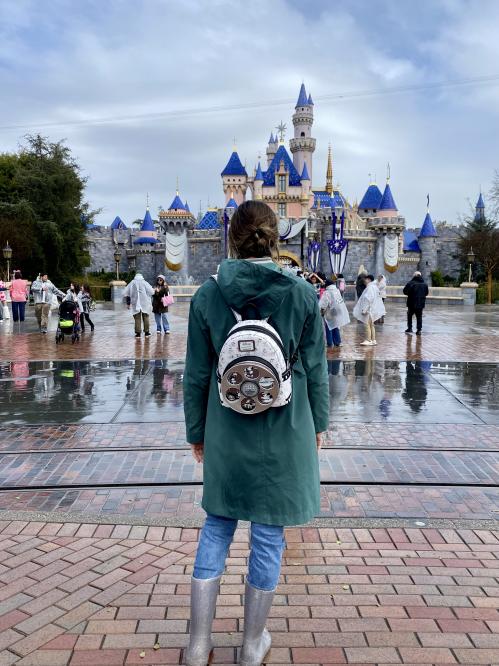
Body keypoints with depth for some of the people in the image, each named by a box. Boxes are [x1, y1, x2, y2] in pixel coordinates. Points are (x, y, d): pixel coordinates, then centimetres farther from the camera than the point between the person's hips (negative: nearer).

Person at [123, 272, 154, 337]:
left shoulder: (131, 283, 8)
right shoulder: (144, 283, 0)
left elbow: (126, 293, 7)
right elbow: (151, 292, -10)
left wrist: (128, 303, 13)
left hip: (135, 304, 1)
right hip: (145, 303, -1)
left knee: (137, 318, 3)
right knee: (145, 317, 9)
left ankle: (138, 333, 1)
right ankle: (146, 332, 12)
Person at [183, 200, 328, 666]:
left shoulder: (208, 295, -6)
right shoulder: (302, 294, -8)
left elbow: (197, 375, -1)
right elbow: (315, 370, -2)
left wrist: (196, 431, 11)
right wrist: (318, 424, 12)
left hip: (226, 434, 2)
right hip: (284, 434, -1)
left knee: (216, 528, 17)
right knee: (268, 536, 12)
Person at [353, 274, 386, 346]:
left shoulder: (370, 288, -17)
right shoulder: (374, 287, 14)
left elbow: (368, 299, -23)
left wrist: (364, 309, -21)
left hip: (369, 310, -11)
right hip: (372, 310, 11)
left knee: (367, 325, -7)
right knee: (371, 325, 15)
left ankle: (368, 340, -5)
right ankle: (373, 340, 20)